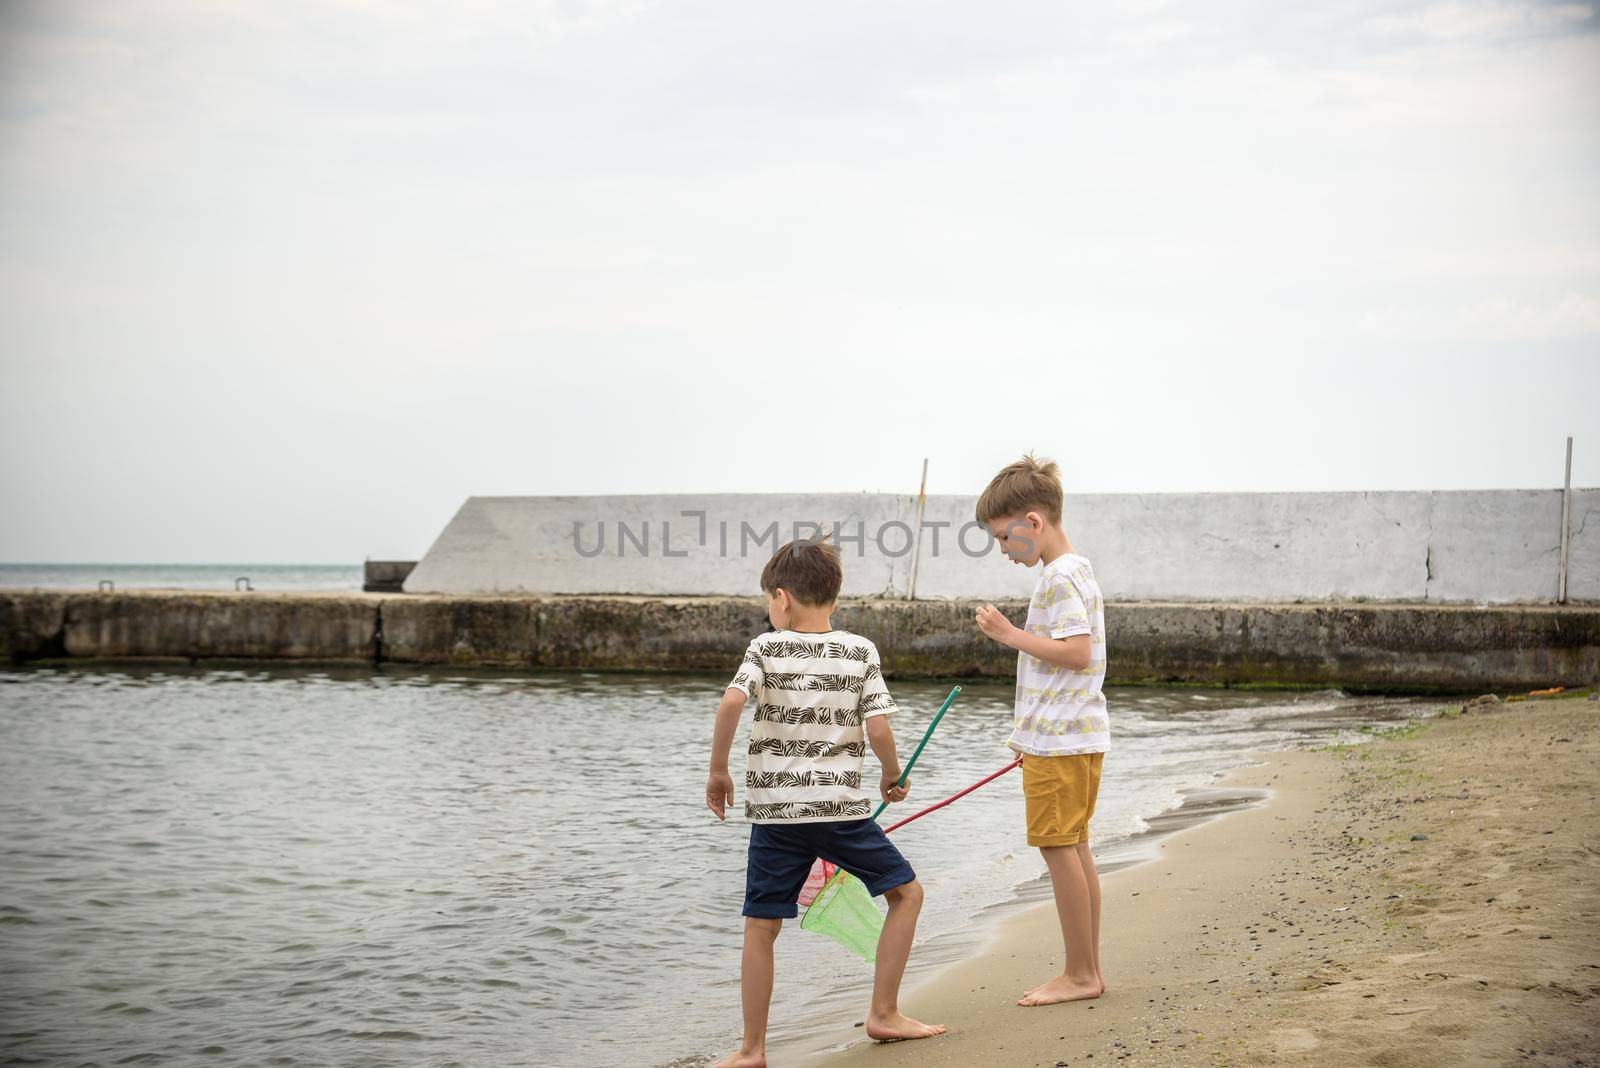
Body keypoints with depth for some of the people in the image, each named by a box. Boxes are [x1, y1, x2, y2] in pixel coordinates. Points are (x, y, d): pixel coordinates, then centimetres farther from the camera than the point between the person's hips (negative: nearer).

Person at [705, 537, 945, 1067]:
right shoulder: (861, 651, 3)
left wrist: (718, 771, -4)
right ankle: (883, 1014, 15)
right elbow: (877, 729, -6)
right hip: (842, 806, 0)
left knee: (760, 928, 8)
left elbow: (731, 702, -16)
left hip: (774, 809, 0)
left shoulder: (766, 648, 1)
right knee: (906, 892, 17)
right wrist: (892, 775, 13)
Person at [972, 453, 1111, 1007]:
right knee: (1074, 848, 12)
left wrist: (1010, 633, -19)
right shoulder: (1073, 571, 16)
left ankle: (1080, 973, -1)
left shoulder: (1061, 576, -16)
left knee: (1059, 848, -6)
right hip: (1072, 733, 10)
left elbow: (1077, 651, -25)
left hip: (1060, 739, -10)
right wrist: (1034, 731, 25)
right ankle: (1087, 970, 18)